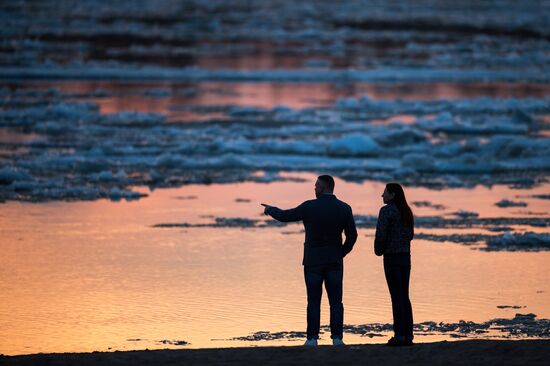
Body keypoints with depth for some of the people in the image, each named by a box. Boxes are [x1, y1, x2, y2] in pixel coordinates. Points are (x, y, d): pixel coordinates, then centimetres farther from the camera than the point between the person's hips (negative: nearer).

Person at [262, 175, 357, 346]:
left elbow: (285, 216, 3)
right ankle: (337, 338, -3)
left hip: (313, 261, -2)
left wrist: (271, 210, 24)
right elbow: (352, 236, -2)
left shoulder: (309, 207, -9)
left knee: (314, 302, 2)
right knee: (336, 301, 3)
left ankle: (312, 339, -1)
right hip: (334, 261, 2)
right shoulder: (344, 208, -3)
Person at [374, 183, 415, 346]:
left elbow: (380, 235, -16)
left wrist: (379, 250, 3)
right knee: (404, 296, 11)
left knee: (396, 297, -5)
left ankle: (400, 336, -5)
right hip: (406, 256, 7)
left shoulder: (386, 210, -12)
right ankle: (408, 335, 9)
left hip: (391, 257, -7)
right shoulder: (407, 212, 12)